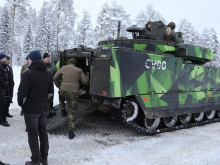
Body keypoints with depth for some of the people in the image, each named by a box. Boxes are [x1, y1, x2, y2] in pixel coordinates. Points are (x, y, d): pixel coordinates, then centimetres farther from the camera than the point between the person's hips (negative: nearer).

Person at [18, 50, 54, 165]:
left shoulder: (28, 74, -18)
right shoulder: (48, 73, 5)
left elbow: (22, 93, -19)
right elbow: (50, 92, 10)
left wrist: (21, 104, -2)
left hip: (31, 109, -6)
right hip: (44, 108, 6)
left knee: (33, 135, 5)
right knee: (43, 132, 17)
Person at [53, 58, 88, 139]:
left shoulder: (63, 68, 13)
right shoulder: (79, 70, 11)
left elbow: (55, 78, 9)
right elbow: (85, 81, 5)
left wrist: (59, 86, 20)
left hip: (63, 90, 1)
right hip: (74, 93, -1)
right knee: (72, 112, 4)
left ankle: (63, 110, 33)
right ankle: (71, 132, 3)